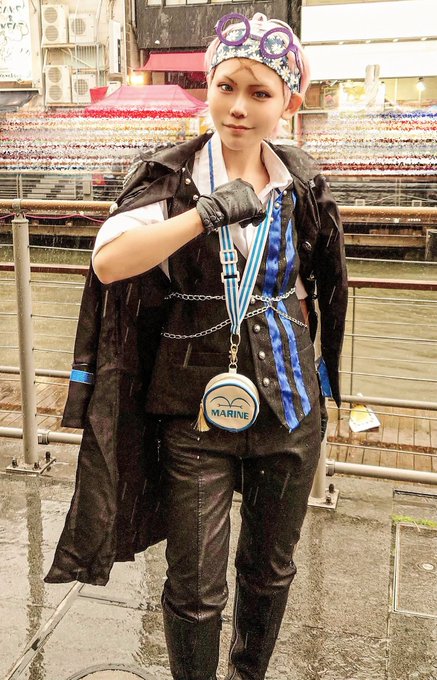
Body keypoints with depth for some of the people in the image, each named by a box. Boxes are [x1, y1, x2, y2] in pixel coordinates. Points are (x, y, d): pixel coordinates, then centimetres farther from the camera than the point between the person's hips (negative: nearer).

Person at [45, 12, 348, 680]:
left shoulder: (300, 185, 2)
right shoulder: (171, 177, -9)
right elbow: (108, 262, -27)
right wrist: (209, 210, -33)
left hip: (287, 405, 4)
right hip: (197, 412, -3)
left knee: (271, 568, 20)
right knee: (196, 587, 7)